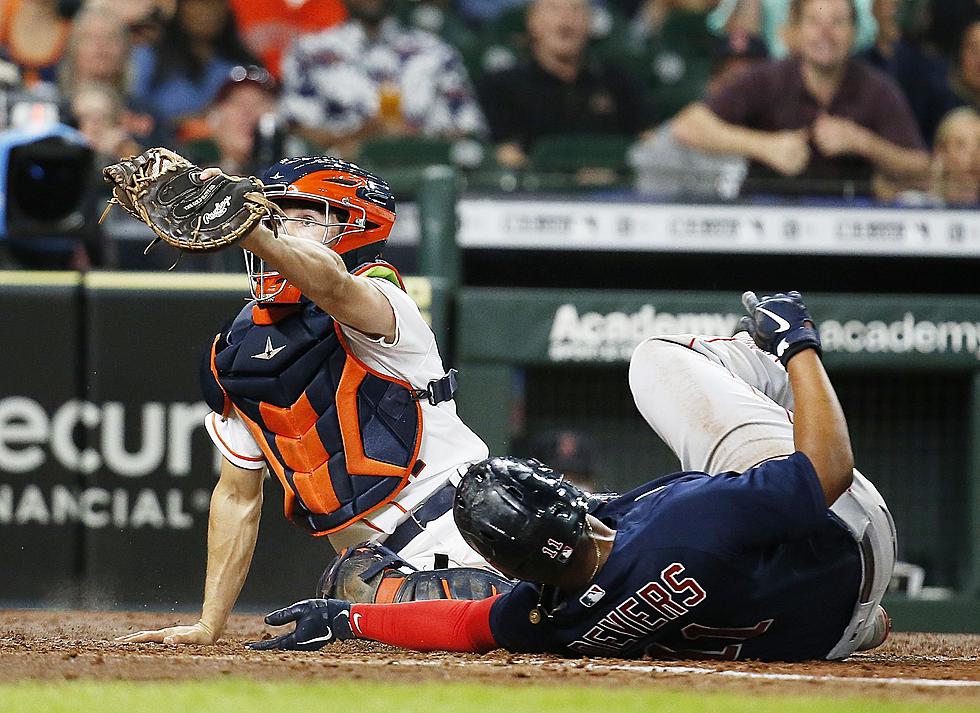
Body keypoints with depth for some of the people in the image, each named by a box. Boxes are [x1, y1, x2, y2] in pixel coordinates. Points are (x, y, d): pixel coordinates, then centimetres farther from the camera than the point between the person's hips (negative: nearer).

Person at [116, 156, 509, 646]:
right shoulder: (237, 349, 12)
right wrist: (208, 626, 13)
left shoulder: (375, 303, -7)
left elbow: (331, 281, -36)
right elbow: (237, 495, 18)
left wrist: (244, 227, -54)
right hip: (373, 559, 8)